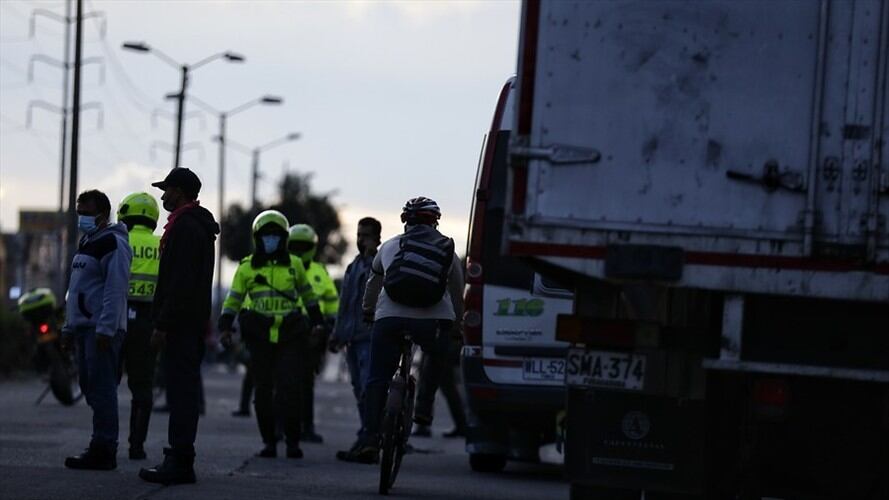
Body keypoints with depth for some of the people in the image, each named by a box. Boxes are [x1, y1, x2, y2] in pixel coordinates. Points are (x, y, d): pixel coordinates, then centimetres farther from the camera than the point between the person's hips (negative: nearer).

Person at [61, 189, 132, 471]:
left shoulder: (113, 244, -11)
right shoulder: (87, 243, 21)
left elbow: (115, 290, -19)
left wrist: (105, 329, -24)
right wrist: (69, 327, 23)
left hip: (102, 329, -10)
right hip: (84, 328, 10)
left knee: (102, 389, -11)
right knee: (90, 388, 10)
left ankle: (103, 450, -11)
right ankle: (102, 448, 15)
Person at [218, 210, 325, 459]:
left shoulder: (294, 265, 9)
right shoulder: (246, 268, 6)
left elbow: (307, 294, 21)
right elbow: (233, 300, 7)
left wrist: (317, 323, 22)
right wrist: (225, 328, -3)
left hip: (291, 336, -1)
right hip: (260, 337, 1)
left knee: (289, 389, -9)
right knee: (263, 390, 1)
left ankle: (292, 441, -3)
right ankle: (268, 441, 9)